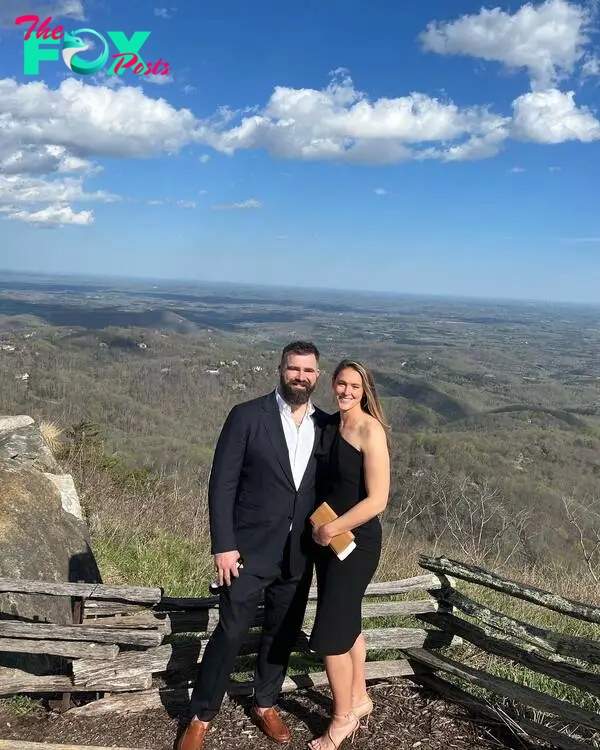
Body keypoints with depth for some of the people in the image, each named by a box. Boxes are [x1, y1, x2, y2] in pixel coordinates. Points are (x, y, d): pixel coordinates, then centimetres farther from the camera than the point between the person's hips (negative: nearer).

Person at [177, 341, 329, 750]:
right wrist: (223, 546, -14)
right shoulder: (247, 416, -10)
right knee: (231, 632, 2)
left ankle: (266, 704, 38)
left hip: (298, 554, 4)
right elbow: (222, 485, -10)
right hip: (251, 549, -4)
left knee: (283, 634, 16)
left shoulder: (326, 425, 2)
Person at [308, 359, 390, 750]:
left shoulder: (370, 430, -18)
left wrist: (331, 530, -16)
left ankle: (343, 717, 21)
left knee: (329, 632, -1)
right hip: (327, 538, 7)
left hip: (356, 541, -7)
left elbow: (377, 500, -22)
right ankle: (359, 699, 40)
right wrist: (320, 529, 2)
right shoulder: (329, 424, 3)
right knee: (347, 621, 21)